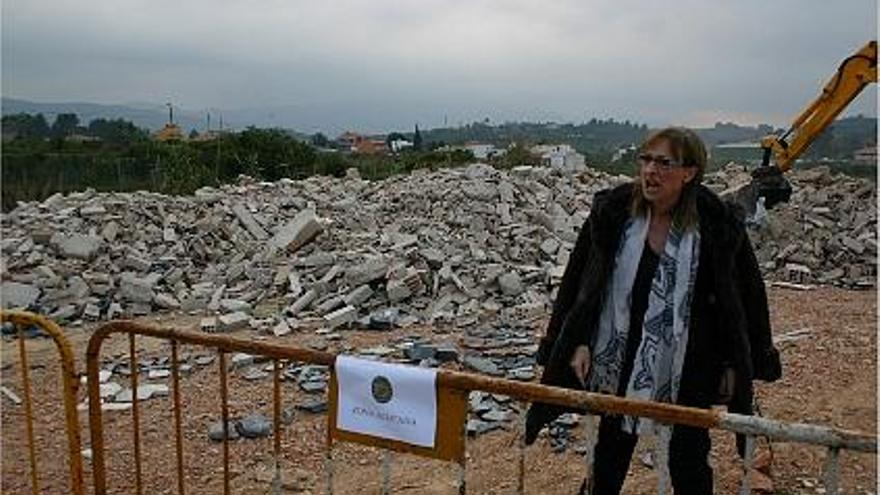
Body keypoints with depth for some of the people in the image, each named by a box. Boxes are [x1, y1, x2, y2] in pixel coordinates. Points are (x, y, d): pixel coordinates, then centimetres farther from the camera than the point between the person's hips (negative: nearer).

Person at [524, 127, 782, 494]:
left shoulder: (718, 223, -12)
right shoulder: (612, 211, -8)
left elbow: (744, 295, -3)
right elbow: (580, 282, -2)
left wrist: (736, 364, -2)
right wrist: (579, 343, -6)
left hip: (688, 371, -1)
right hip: (619, 363, 2)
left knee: (689, 464, 15)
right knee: (609, 455, 19)